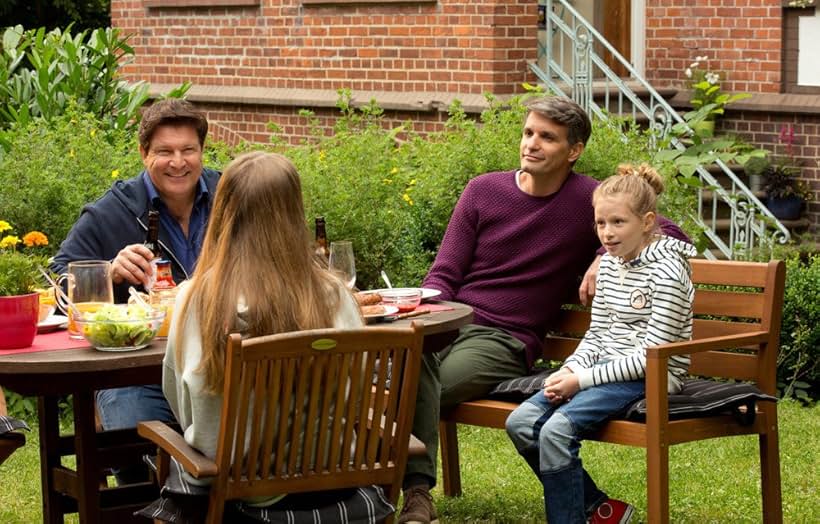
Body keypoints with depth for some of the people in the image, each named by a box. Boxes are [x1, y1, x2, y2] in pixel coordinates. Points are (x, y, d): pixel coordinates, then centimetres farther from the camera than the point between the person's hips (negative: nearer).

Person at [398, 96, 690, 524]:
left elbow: (673, 235, 1)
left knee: (417, 391, -32)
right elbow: (444, 275, 11)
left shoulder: (590, 201, 4)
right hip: (450, 323, 2)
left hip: (505, 341, -2)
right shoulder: (482, 191, 12)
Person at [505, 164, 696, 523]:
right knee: (520, 423, -7)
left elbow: (650, 356, -18)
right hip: (607, 369, 9)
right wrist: (569, 370, -5)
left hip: (651, 378, -9)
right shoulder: (609, 264, 10)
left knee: (557, 429, -27)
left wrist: (582, 379, -18)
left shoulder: (666, 272, -15)